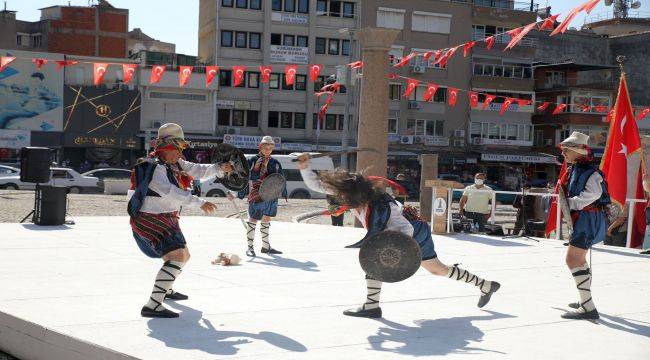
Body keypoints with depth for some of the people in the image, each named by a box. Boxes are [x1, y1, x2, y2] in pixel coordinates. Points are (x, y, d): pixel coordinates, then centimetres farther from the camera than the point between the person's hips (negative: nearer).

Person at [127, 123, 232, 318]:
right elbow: (171, 192, -33)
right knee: (177, 257, -26)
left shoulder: (174, 163, 9)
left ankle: (165, 289, 48)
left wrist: (219, 169, -4)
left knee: (184, 255, 25)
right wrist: (200, 203, -37)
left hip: (166, 220, 10)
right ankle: (152, 306, -30)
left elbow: (197, 170, 12)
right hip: (149, 221, -10)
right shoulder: (154, 167, -21)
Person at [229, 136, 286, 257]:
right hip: (256, 196, -5)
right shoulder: (252, 161, -4)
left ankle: (266, 247, 22)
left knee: (266, 221, 13)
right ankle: (250, 247, 8)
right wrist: (234, 192, -8)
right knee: (253, 220, 0)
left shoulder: (275, 163, 10)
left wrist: (284, 193, 16)